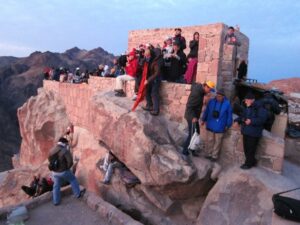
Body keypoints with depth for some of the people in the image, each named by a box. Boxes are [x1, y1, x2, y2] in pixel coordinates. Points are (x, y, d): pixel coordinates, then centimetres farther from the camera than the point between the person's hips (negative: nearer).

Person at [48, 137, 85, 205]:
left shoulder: (52, 150, -1)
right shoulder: (65, 151, -22)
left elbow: (49, 159, 15)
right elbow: (70, 162, -25)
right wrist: (67, 168, -6)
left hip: (55, 172, 6)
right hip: (63, 172, -5)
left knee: (56, 186, 19)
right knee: (73, 180, 17)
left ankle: (56, 201, 30)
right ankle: (78, 194, 28)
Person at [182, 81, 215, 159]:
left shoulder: (200, 90, 3)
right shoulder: (196, 93, -25)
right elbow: (189, 106, -26)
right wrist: (193, 117, -32)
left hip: (195, 116, 10)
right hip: (192, 117, -10)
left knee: (196, 133, 16)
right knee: (192, 134, -6)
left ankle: (192, 150, 27)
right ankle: (185, 152, 5)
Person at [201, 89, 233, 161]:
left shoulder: (227, 104, -10)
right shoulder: (211, 101, -3)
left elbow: (229, 115, -2)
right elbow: (206, 111, 7)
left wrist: (228, 125, 0)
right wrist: (203, 119, 12)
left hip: (220, 127, -2)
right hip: (210, 125, 3)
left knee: (217, 142, 8)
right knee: (210, 140, 11)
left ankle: (214, 156, 19)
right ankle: (209, 154, 26)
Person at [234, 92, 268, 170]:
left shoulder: (259, 108, -14)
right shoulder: (246, 108, 11)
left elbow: (262, 119, -22)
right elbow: (242, 116, 23)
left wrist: (251, 121, -30)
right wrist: (237, 121, 6)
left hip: (254, 133, -8)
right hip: (245, 131, 8)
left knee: (250, 149, 0)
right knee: (246, 148, 15)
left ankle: (249, 163, 16)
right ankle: (252, 161, 33)